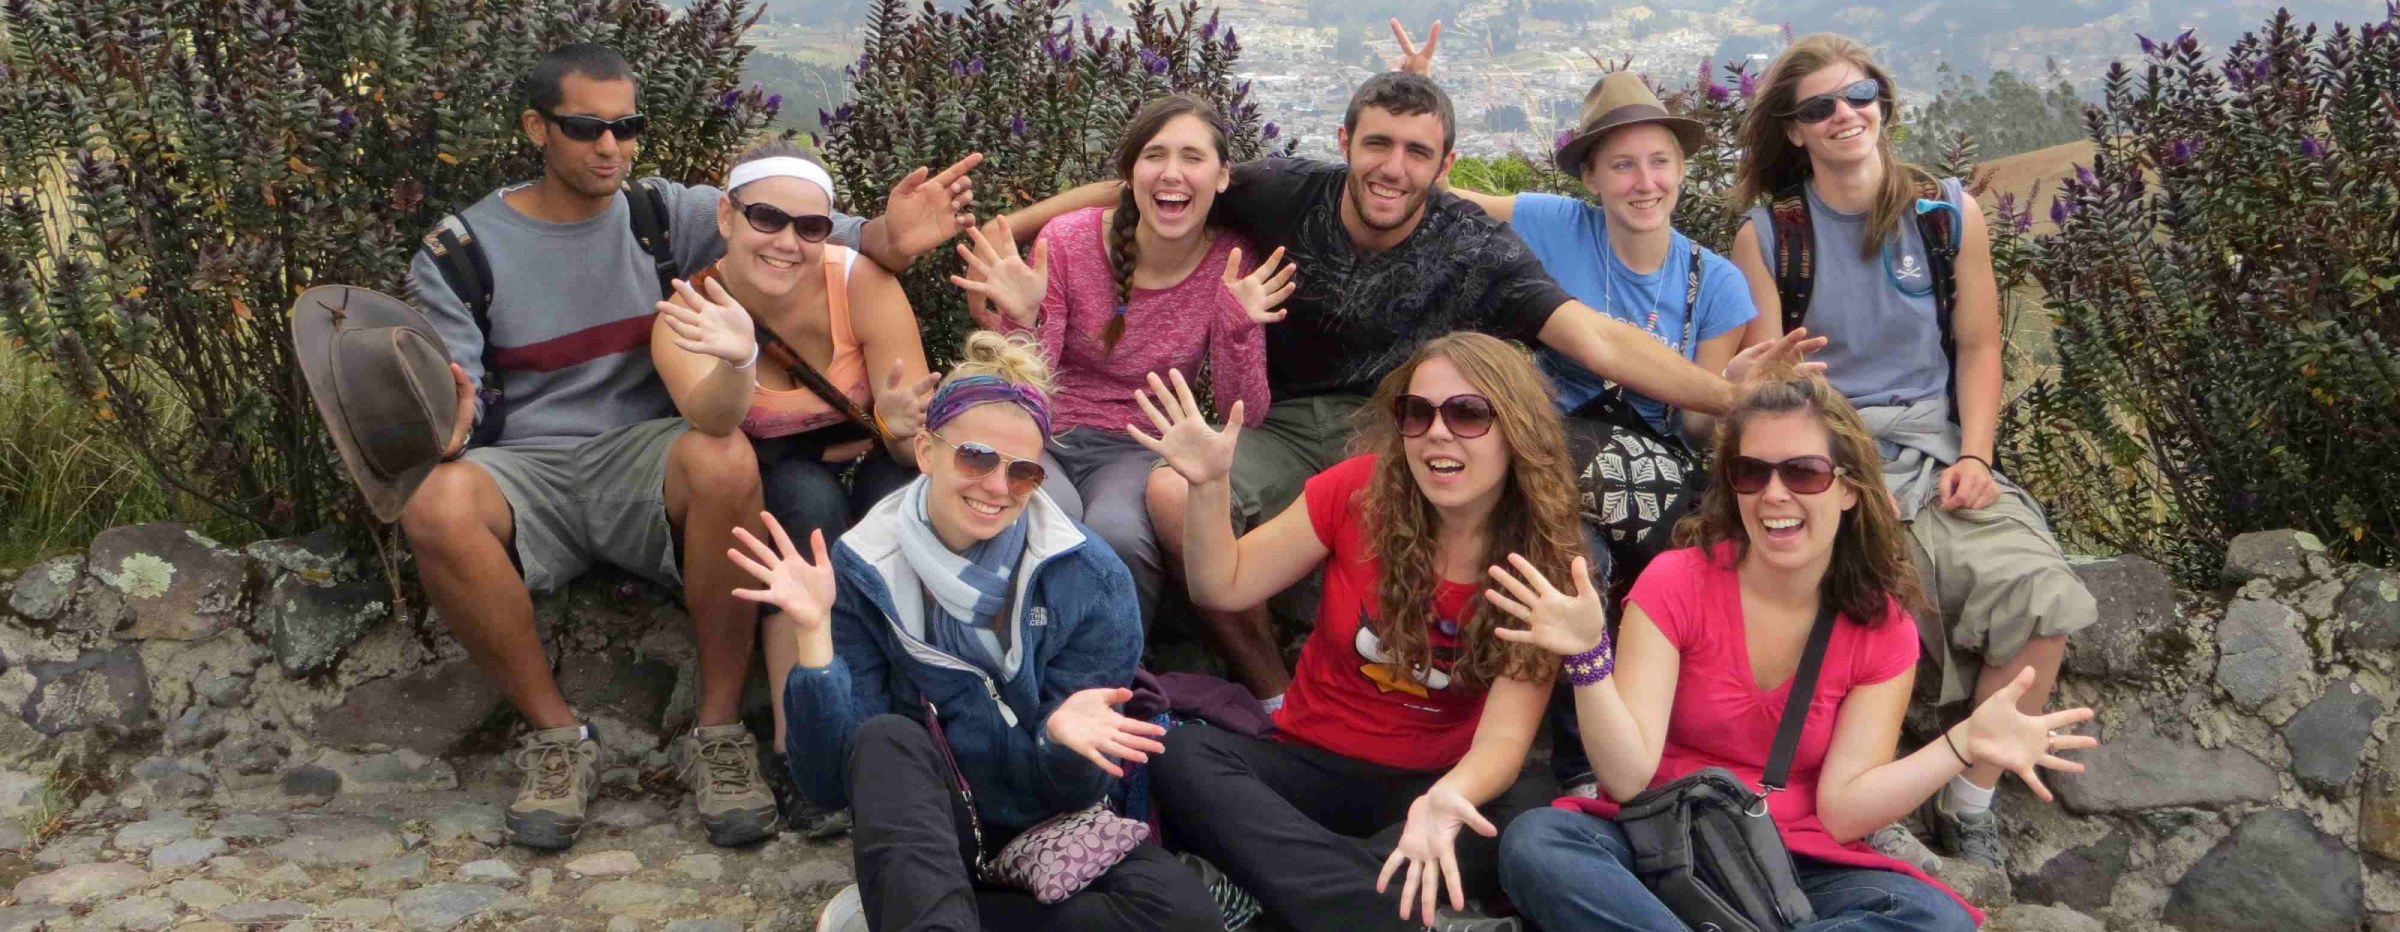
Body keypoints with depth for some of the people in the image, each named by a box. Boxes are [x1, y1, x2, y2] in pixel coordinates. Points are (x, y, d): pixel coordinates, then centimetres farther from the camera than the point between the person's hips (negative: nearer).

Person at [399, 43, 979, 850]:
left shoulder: (667, 215, 6)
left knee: (723, 459, -36)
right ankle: (556, 735, -14)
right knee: (435, 506, -35)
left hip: (646, 454, 0)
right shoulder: (461, 250, 4)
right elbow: (451, 398, 0)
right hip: (524, 467, 0)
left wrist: (884, 238, -30)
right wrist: (443, 424, -27)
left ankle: (718, 728, -21)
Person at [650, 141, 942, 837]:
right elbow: (715, 423, -39)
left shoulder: (863, 284, -19)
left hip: (868, 472, 1)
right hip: (762, 497, 0)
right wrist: (737, 362, -61)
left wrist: (903, 426, -46)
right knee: (809, 497, -33)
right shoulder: (687, 315, -18)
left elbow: (924, 440, -22)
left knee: (898, 485, -33)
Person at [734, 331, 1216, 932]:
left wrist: (1062, 742, -33)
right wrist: (815, 633, -28)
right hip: (918, 826, -1)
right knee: (886, 740, -31)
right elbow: (830, 783, -16)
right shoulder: (864, 572, -11)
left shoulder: (1091, 582, -13)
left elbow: (1071, 792, -10)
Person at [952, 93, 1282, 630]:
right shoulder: (1068, 242, -10)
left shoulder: (1231, 264, -5)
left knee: (1115, 532, -33)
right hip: (1044, 439, 0)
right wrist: (1021, 319, -28)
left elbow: (1245, 417, -7)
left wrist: (1239, 328, -24)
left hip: (1138, 449, 0)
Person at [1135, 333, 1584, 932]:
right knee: (1182, 757, -27)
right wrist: (1210, 484, -18)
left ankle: (1279, 883, -29)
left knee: (1531, 807, -33)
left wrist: (1446, 799, -42)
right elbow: (1224, 587, 1)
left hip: (1440, 783, -1)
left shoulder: (1547, 561, -11)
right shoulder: (1363, 489, -8)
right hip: (1313, 764, 2)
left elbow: (1504, 736, -19)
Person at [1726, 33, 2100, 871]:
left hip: (1935, 450, 3)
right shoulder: (1766, 234, 3)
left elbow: (1978, 347, 12)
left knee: (2043, 599, -21)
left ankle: (1967, 809, -2)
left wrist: (1975, 456, -2)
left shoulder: (1948, 213, 9)